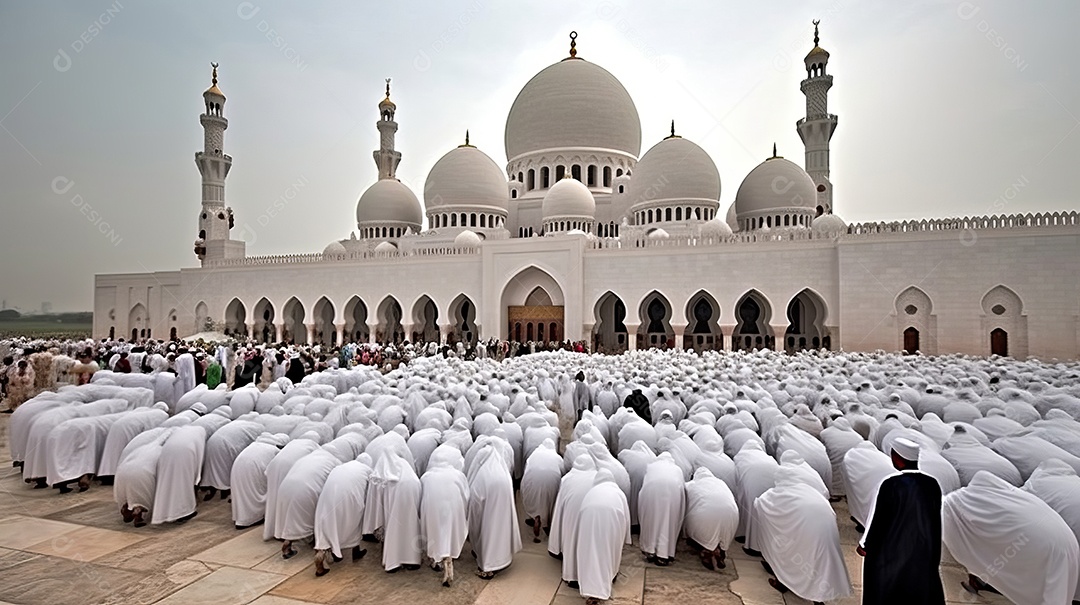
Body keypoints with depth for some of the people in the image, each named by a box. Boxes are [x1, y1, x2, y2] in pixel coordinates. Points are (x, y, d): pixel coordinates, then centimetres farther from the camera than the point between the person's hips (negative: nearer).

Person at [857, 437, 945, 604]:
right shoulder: (932, 484, -7)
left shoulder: (891, 485, -23)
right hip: (924, 554, 5)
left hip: (892, 554, -5)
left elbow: (878, 518, -14)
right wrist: (934, 557, 19)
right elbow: (936, 522, 5)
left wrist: (864, 544, 1)